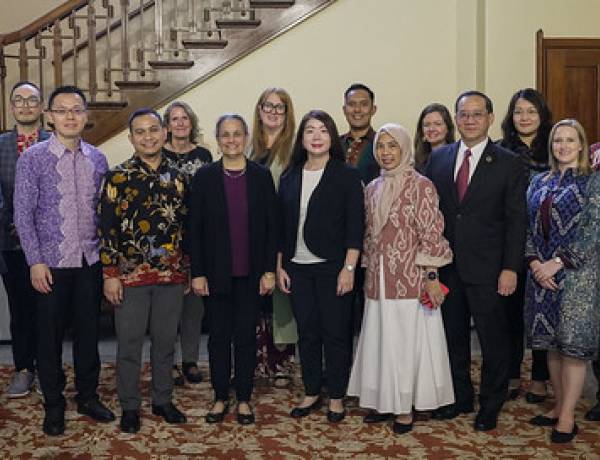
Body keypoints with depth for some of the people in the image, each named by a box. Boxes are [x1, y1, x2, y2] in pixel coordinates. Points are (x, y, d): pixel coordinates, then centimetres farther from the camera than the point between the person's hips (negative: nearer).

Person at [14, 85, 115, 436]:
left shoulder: (97, 158, 5)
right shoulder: (33, 157, -5)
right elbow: (23, 214, -6)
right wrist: (36, 262, -10)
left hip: (90, 262, 3)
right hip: (52, 264, -3)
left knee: (89, 332, 12)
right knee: (51, 337, 8)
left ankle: (88, 396, 29)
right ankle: (54, 405, 24)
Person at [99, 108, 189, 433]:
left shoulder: (178, 178, 6)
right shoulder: (118, 177, -5)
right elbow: (106, 228, -7)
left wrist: (188, 269, 11)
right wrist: (110, 275, -10)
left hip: (172, 274, 3)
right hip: (130, 274, -3)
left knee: (165, 342, 13)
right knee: (130, 343, 7)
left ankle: (163, 400, 28)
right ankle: (130, 407, 21)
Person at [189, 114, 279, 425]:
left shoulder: (261, 176, 1)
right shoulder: (204, 177, 0)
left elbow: (272, 225, 1)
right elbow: (195, 228, -1)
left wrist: (270, 270, -4)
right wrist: (197, 273, -5)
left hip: (250, 273, 0)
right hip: (216, 272, 0)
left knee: (246, 336, 7)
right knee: (218, 336, 9)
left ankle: (244, 399, 21)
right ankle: (220, 398, 23)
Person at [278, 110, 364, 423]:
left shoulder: (346, 175, -3)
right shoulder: (290, 178, 8)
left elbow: (355, 225, -7)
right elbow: (282, 226, 11)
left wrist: (348, 268, -13)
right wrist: (279, 266, 6)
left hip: (332, 267, -4)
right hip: (297, 267, 4)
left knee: (335, 333, 3)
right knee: (307, 332, 11)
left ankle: (336, 397, 17)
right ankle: (311, 393, 25)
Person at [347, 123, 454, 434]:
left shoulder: (421, 186, -7)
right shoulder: (373, 189, 11)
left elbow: (431, 234, -10)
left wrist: (431, 276, -14)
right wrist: (368, 270, 14)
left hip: (410, 280, -5)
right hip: (378, 280, 6)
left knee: (407, 341, 2)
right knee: (380, 341, 11)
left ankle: (406, 406, 15)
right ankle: (385, 400, 25)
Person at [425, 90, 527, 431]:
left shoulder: (508, 163, -3)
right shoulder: (439, 157, 6)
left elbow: (516, 220, -6)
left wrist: (510, 268, -11)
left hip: (487, 269, -3)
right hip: (446, 266, 3)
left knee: (493, 340, 7)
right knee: (453, 336, 15)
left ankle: (491, 406, 25)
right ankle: (461, 397, 32)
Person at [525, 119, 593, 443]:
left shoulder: (590, 183, -3)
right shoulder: (540, 182, 12)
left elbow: (592, 232, -9)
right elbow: (528, 226, 9)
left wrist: (557, 263, -14)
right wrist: (534, 263, -5)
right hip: (541, 273, 5)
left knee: (572, 345, -2)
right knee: (552, 344, 11)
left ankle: (567, 419, 7)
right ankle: (559, 407, 23)